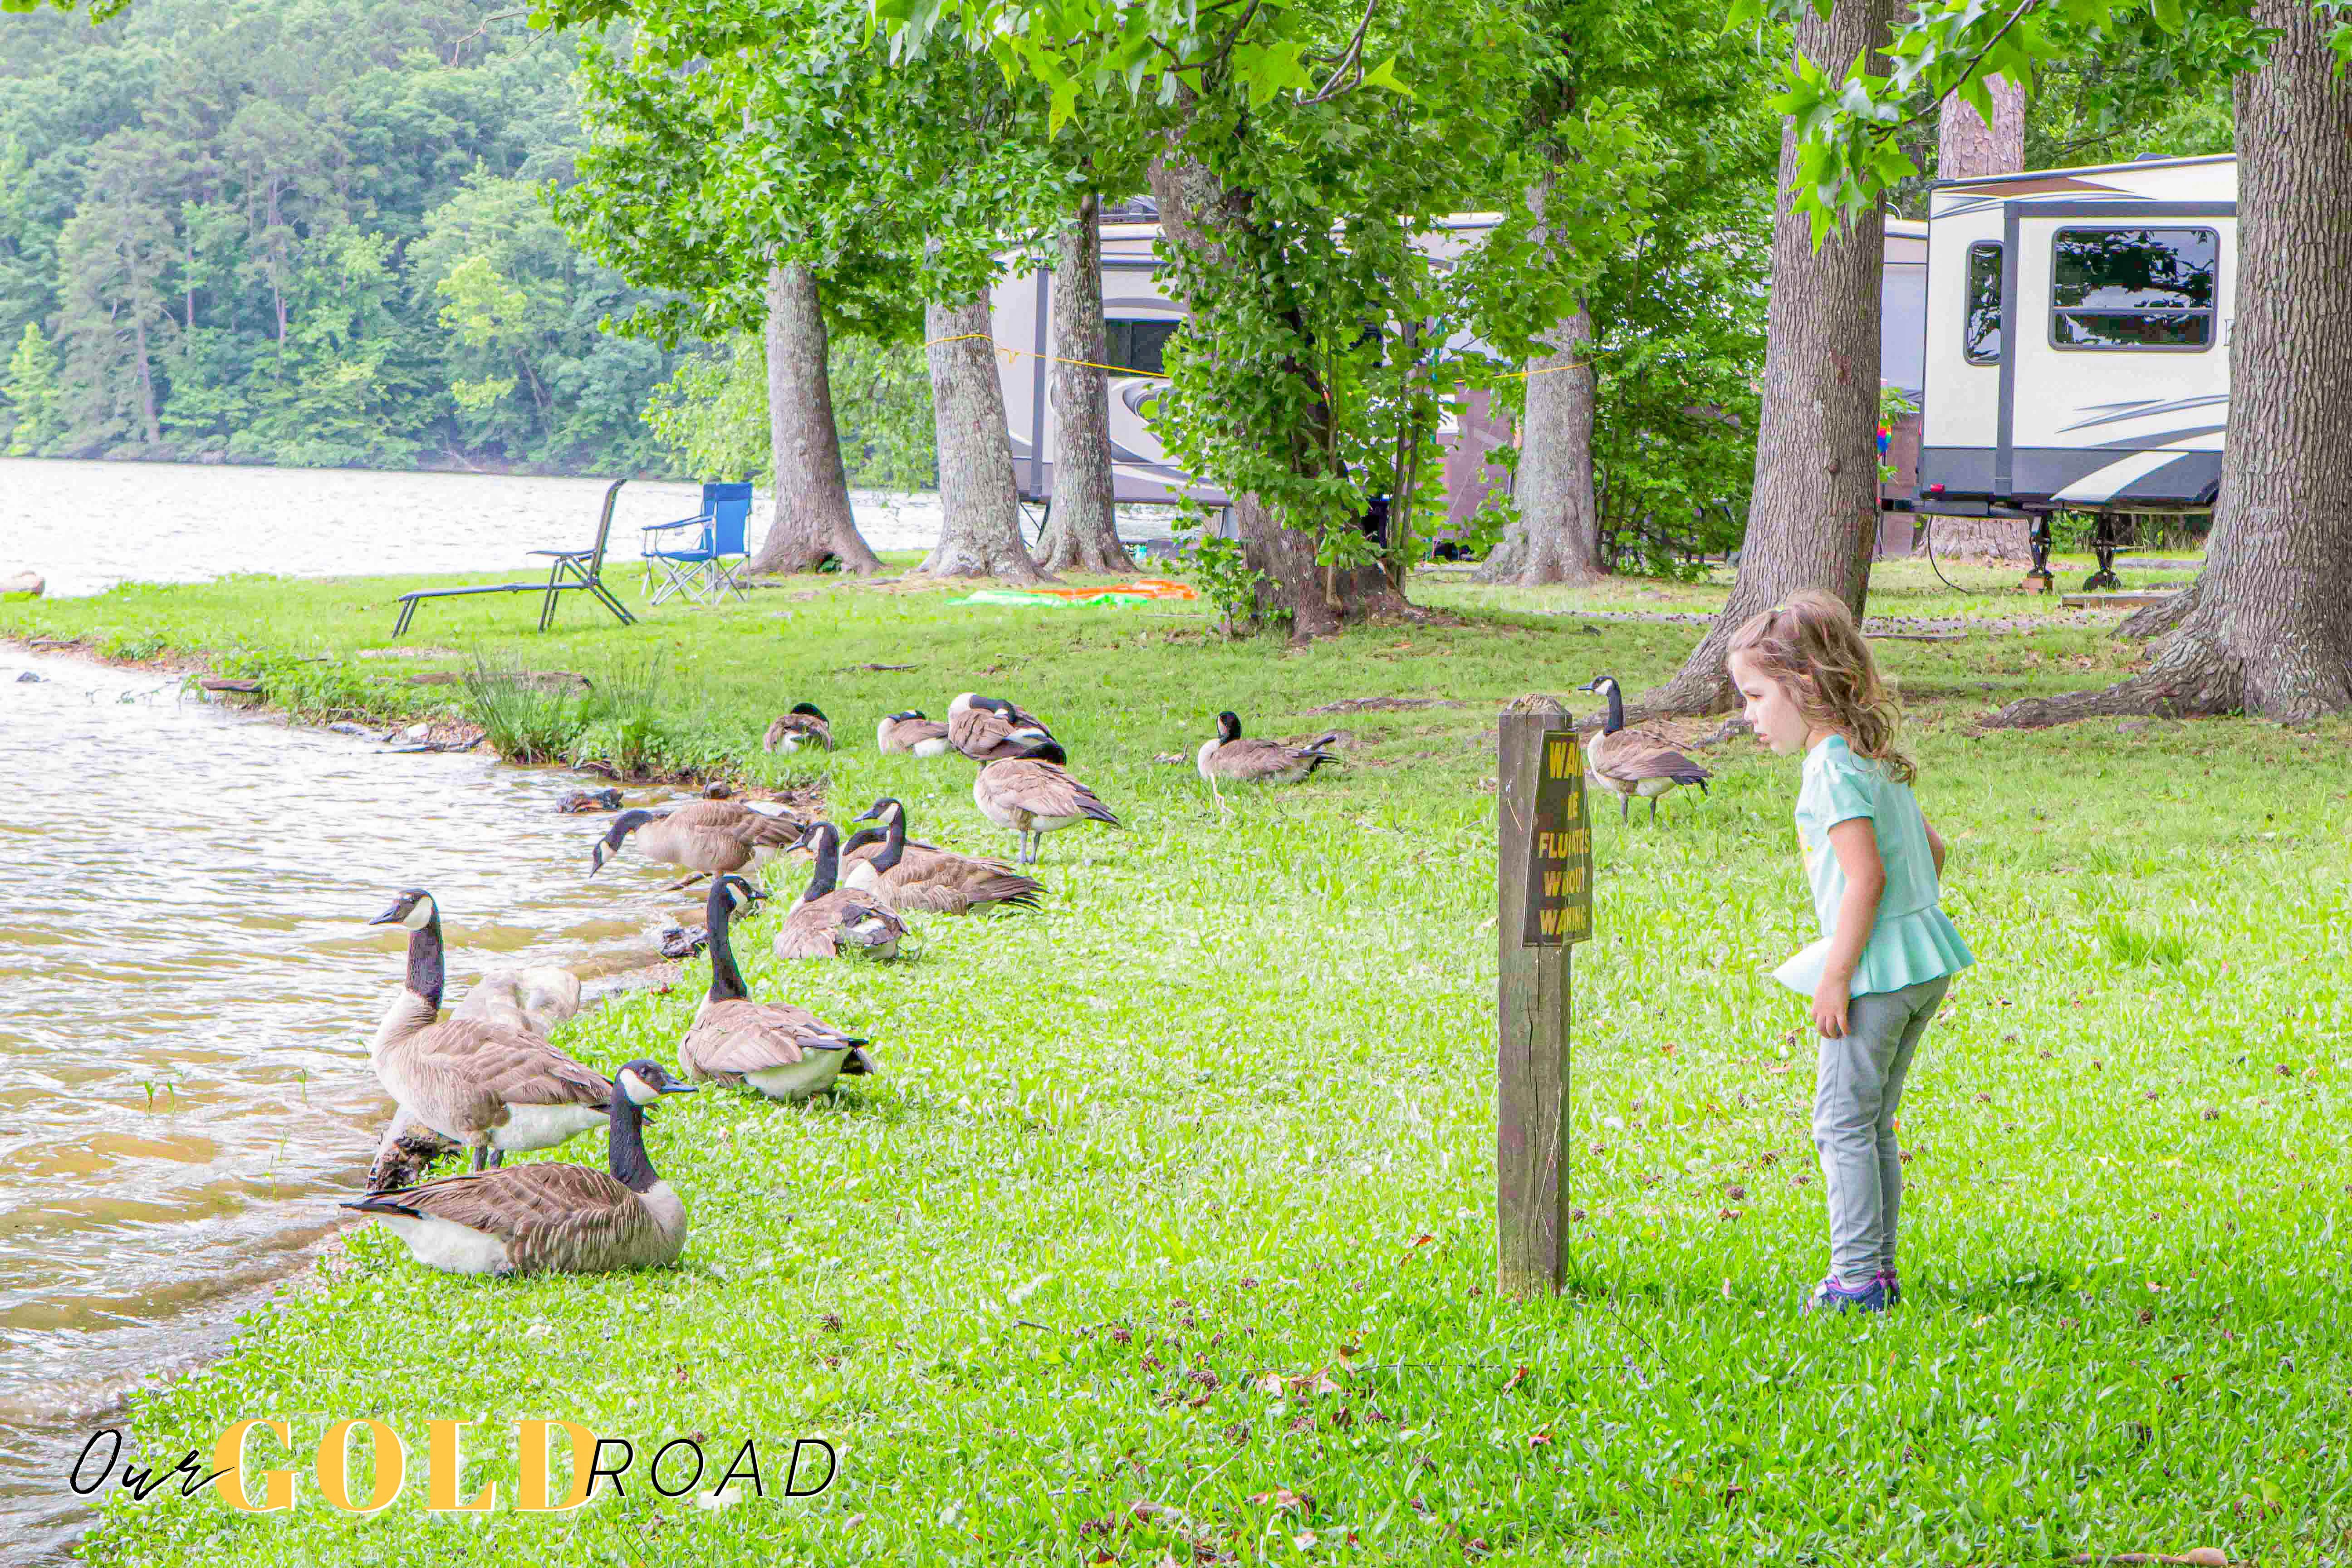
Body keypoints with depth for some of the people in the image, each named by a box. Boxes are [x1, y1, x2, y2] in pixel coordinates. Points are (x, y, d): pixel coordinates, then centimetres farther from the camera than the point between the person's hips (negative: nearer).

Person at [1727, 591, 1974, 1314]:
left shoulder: (1833, 771, -15)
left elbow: (1866, 877, -22)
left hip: (1877, 968, -9)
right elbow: (1932, 850, 21)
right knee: (1874, 1124, 15)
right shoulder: (1873, 759, 14)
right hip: (1925, 962, 9)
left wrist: (1836, 977, -19)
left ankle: (1856, 1278, -2)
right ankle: (1879, 1269, 17)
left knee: (1842, 1122, -3)